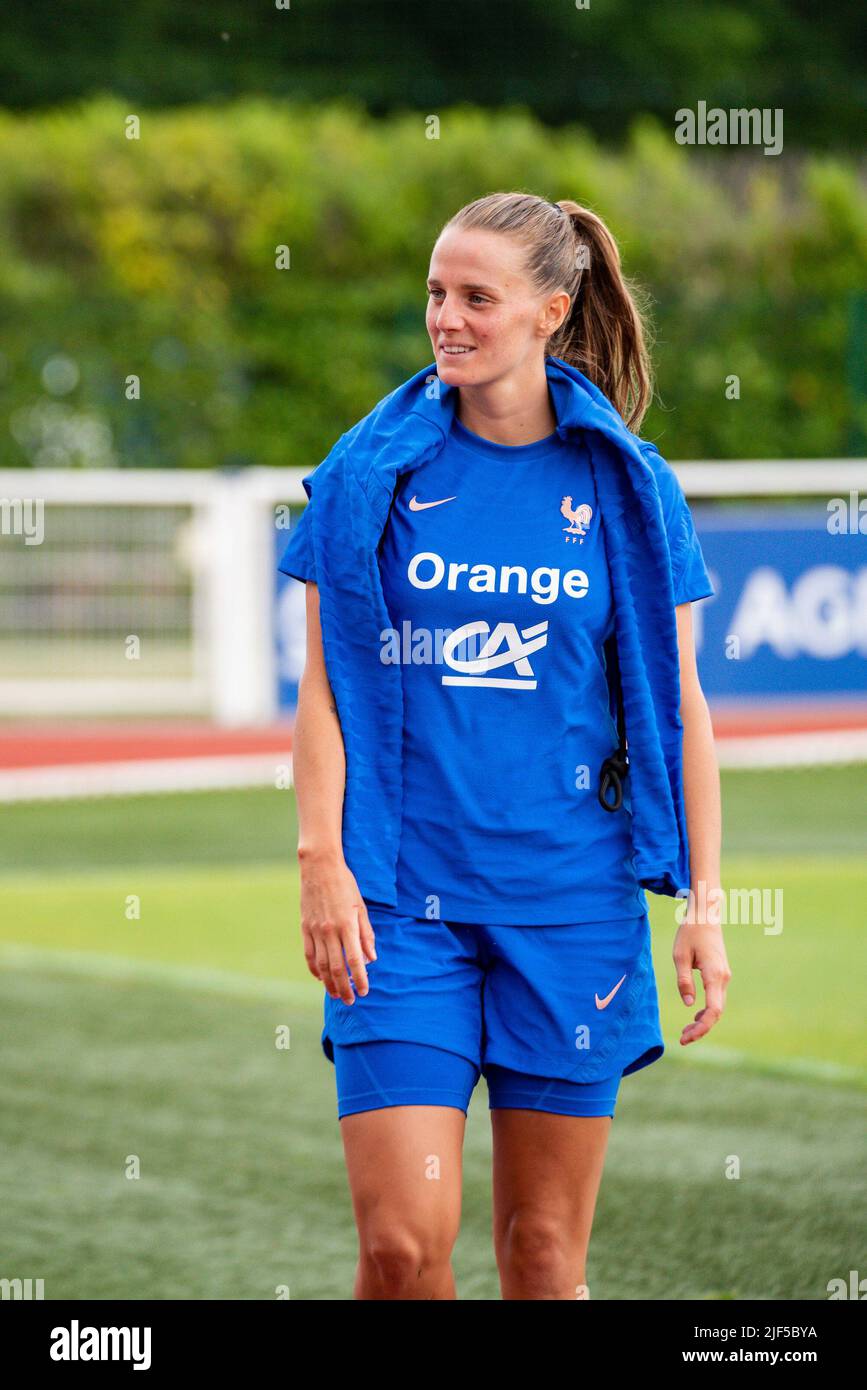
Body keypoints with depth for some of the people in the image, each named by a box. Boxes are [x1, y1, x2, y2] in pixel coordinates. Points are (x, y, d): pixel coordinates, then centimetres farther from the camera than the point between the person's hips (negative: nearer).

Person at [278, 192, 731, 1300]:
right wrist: (322, 859, -8)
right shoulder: (370, 470, 2)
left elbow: (677, 703, 6)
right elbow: (322, 683, 3)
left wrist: (704, 902, 0)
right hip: (399, 897, -1)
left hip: (571, 898, 1)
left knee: (544, 1249, 4)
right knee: (403, 1239, -11)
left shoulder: (627, 489, 3)